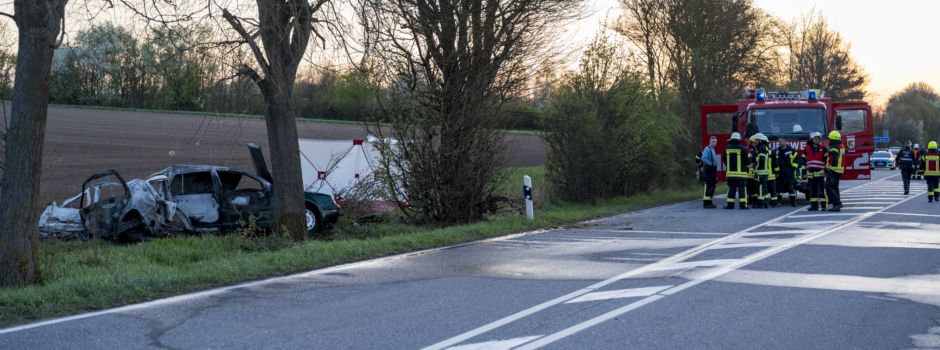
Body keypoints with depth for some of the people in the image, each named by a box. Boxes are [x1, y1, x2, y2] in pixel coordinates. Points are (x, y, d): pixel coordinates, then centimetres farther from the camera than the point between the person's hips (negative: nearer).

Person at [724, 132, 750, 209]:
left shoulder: (727, 149, 4)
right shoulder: (742, 149, -9)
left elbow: (724, 160, 12)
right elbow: (747, 160, -5)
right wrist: (747, 165, 17)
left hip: (730, 172, 4)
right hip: (741, 172, -4)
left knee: (731, 189, 9)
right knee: (742, 188, -1)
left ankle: (730, 204, 6)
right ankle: (743, 204, -5)